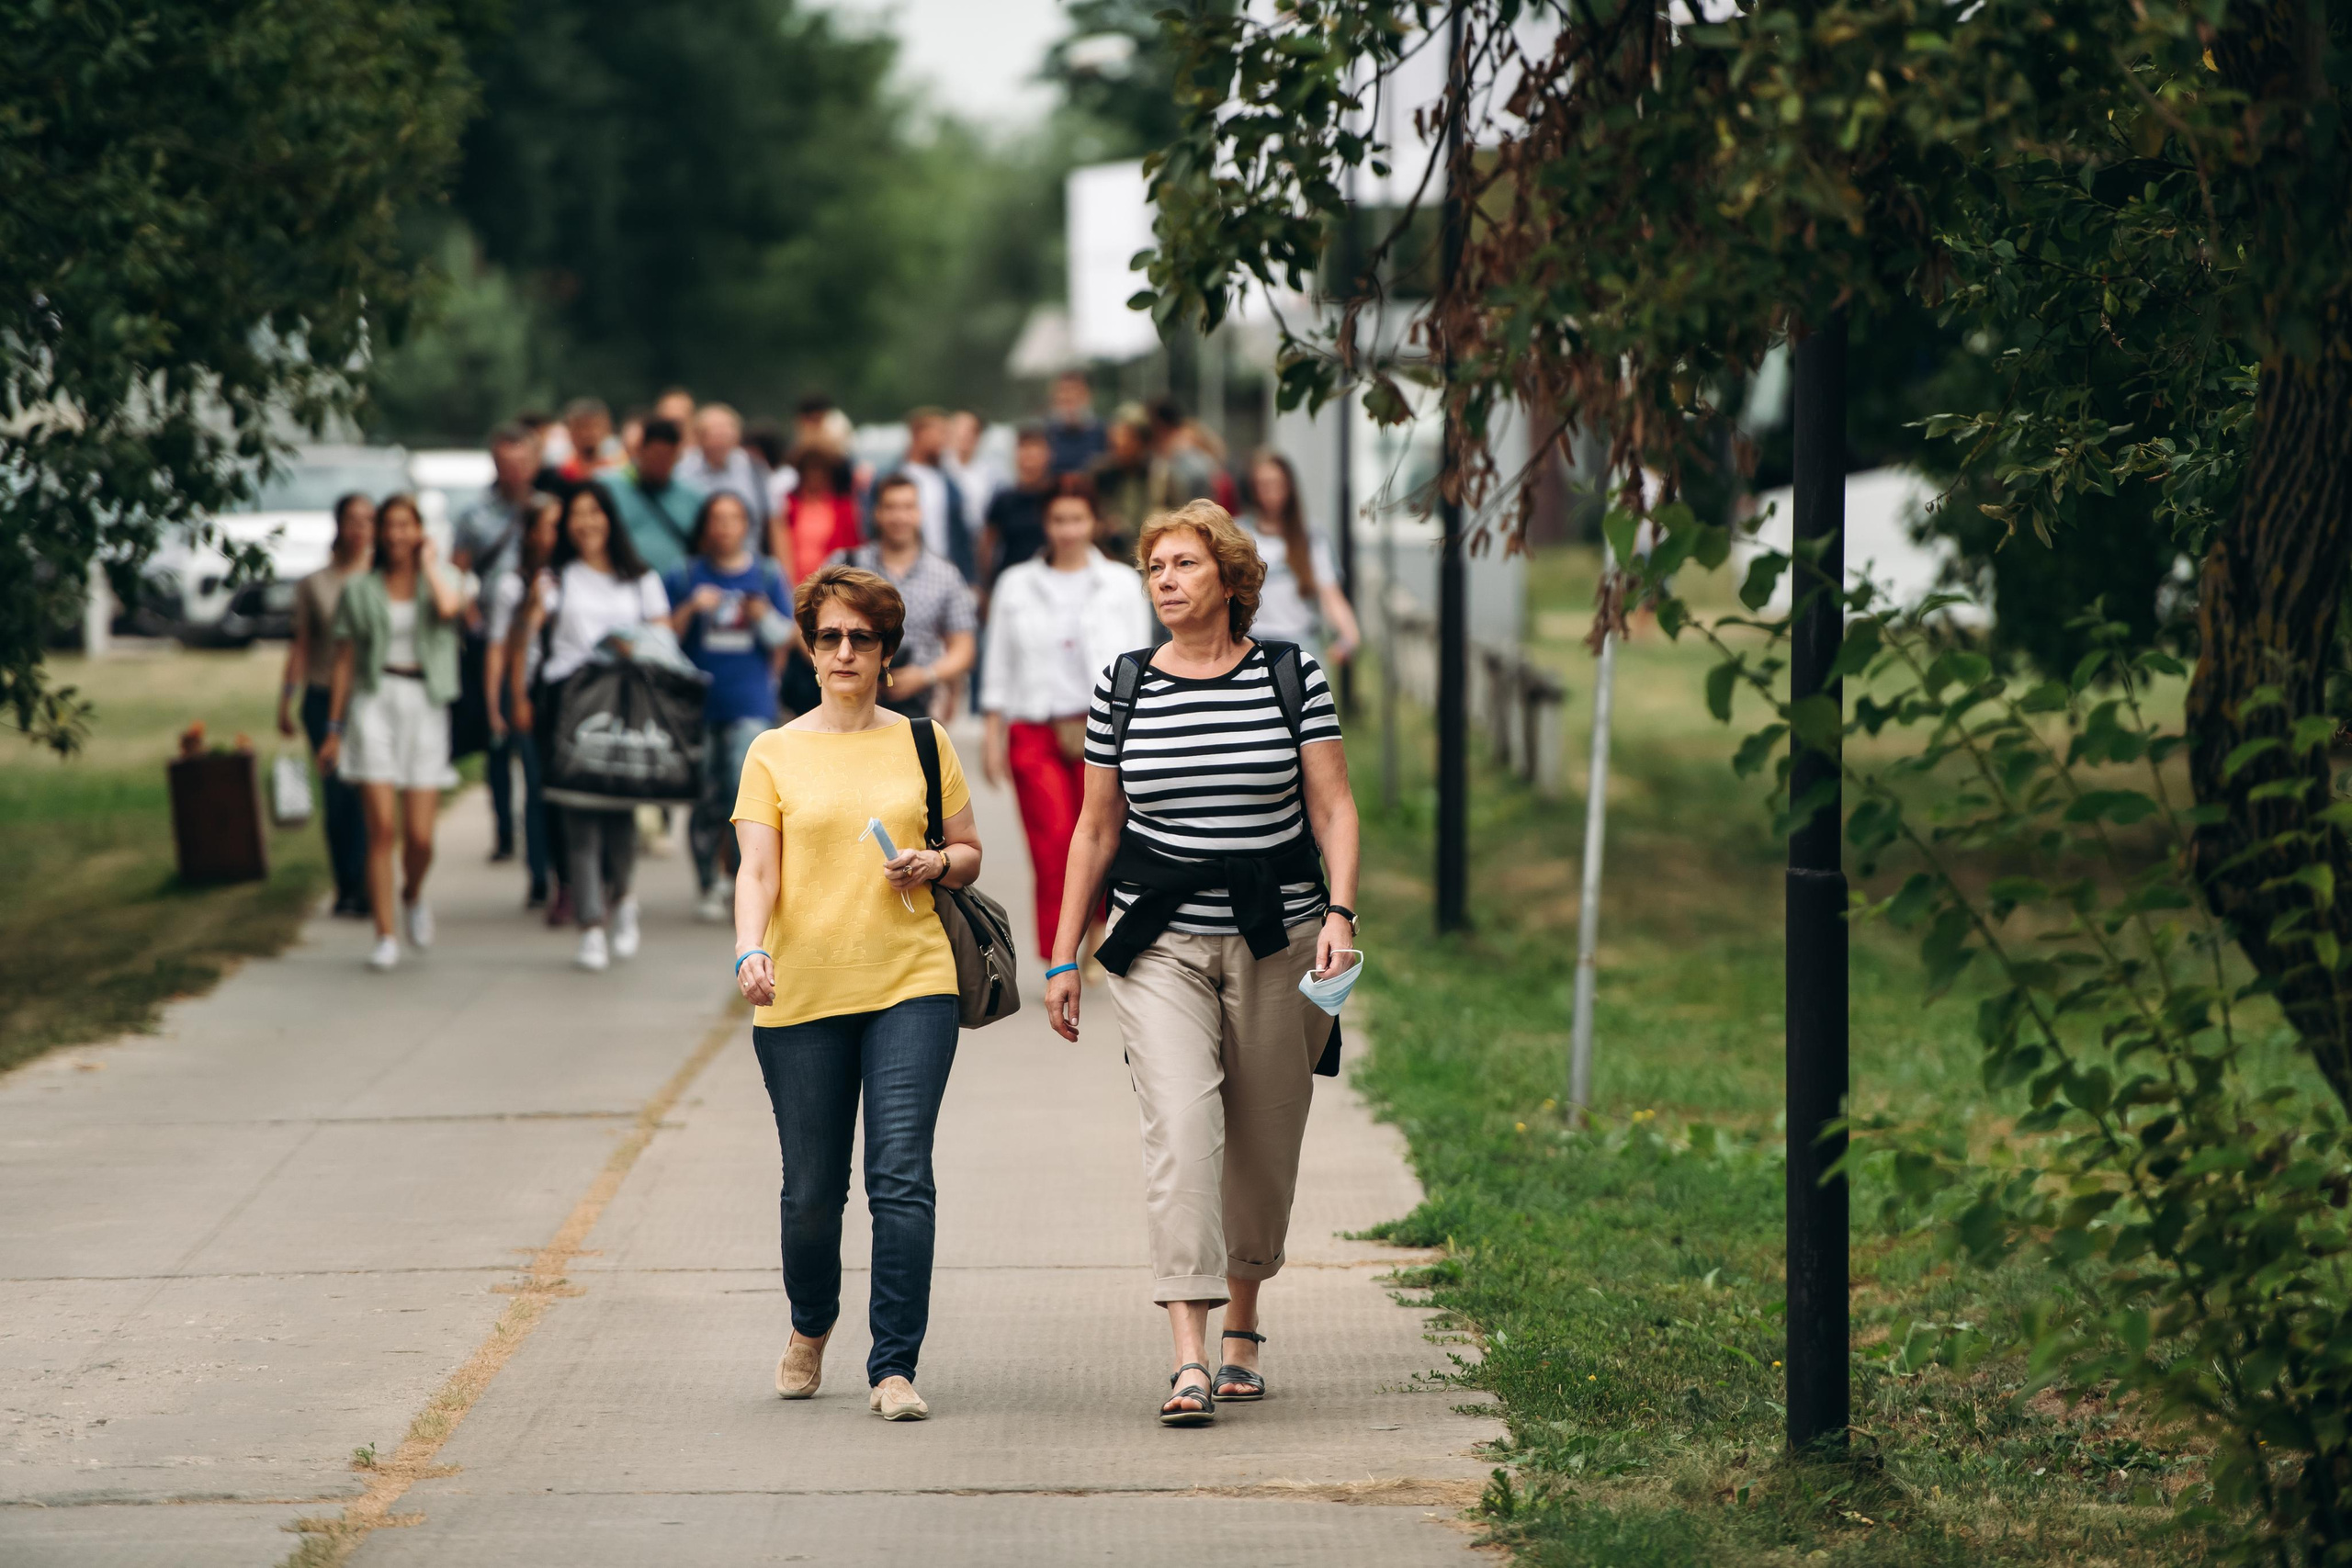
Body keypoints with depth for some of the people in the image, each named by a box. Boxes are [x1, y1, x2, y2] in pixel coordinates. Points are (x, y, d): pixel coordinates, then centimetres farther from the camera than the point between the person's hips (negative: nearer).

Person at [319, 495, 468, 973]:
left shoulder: (438, 580, 8)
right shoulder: (359, 591, 9)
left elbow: (449, 607, -18)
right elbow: (345, 661, 12)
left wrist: (428, 560, -3)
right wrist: (334, 728, 8)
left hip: (424, 705, 0)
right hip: (374, 704, 0)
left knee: (420, 836, -4)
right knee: (382, 829, -10)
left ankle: (413, 895, 29)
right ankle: (386, 937, -6)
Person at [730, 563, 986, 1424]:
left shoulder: (924, 743, 11)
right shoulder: (774, 754, 7)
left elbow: (970, 853, 17)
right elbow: (758, 871, -2)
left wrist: (935, 863, -5)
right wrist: (750, 950, -20)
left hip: (911, 985, 0)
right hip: (802, 995, 0)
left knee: (901, 1175, -12)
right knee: (812, 1186, 5)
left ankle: (894, 1368, -9)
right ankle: (810, 1328, 34)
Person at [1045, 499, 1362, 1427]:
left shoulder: (1294, 678, 1)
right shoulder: (1122, 690, 5)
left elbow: (1332, 808, 0)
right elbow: (1097, 830, 10)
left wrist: (1340, 912, -15)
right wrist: (1064, 958, 9)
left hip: (1277, 941, 0)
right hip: (1161, 945, 0)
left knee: (1264, 1143, 8)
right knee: (1181, 1130, -16)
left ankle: (1242, 1325, 31)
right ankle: (1190, 1360, -23)